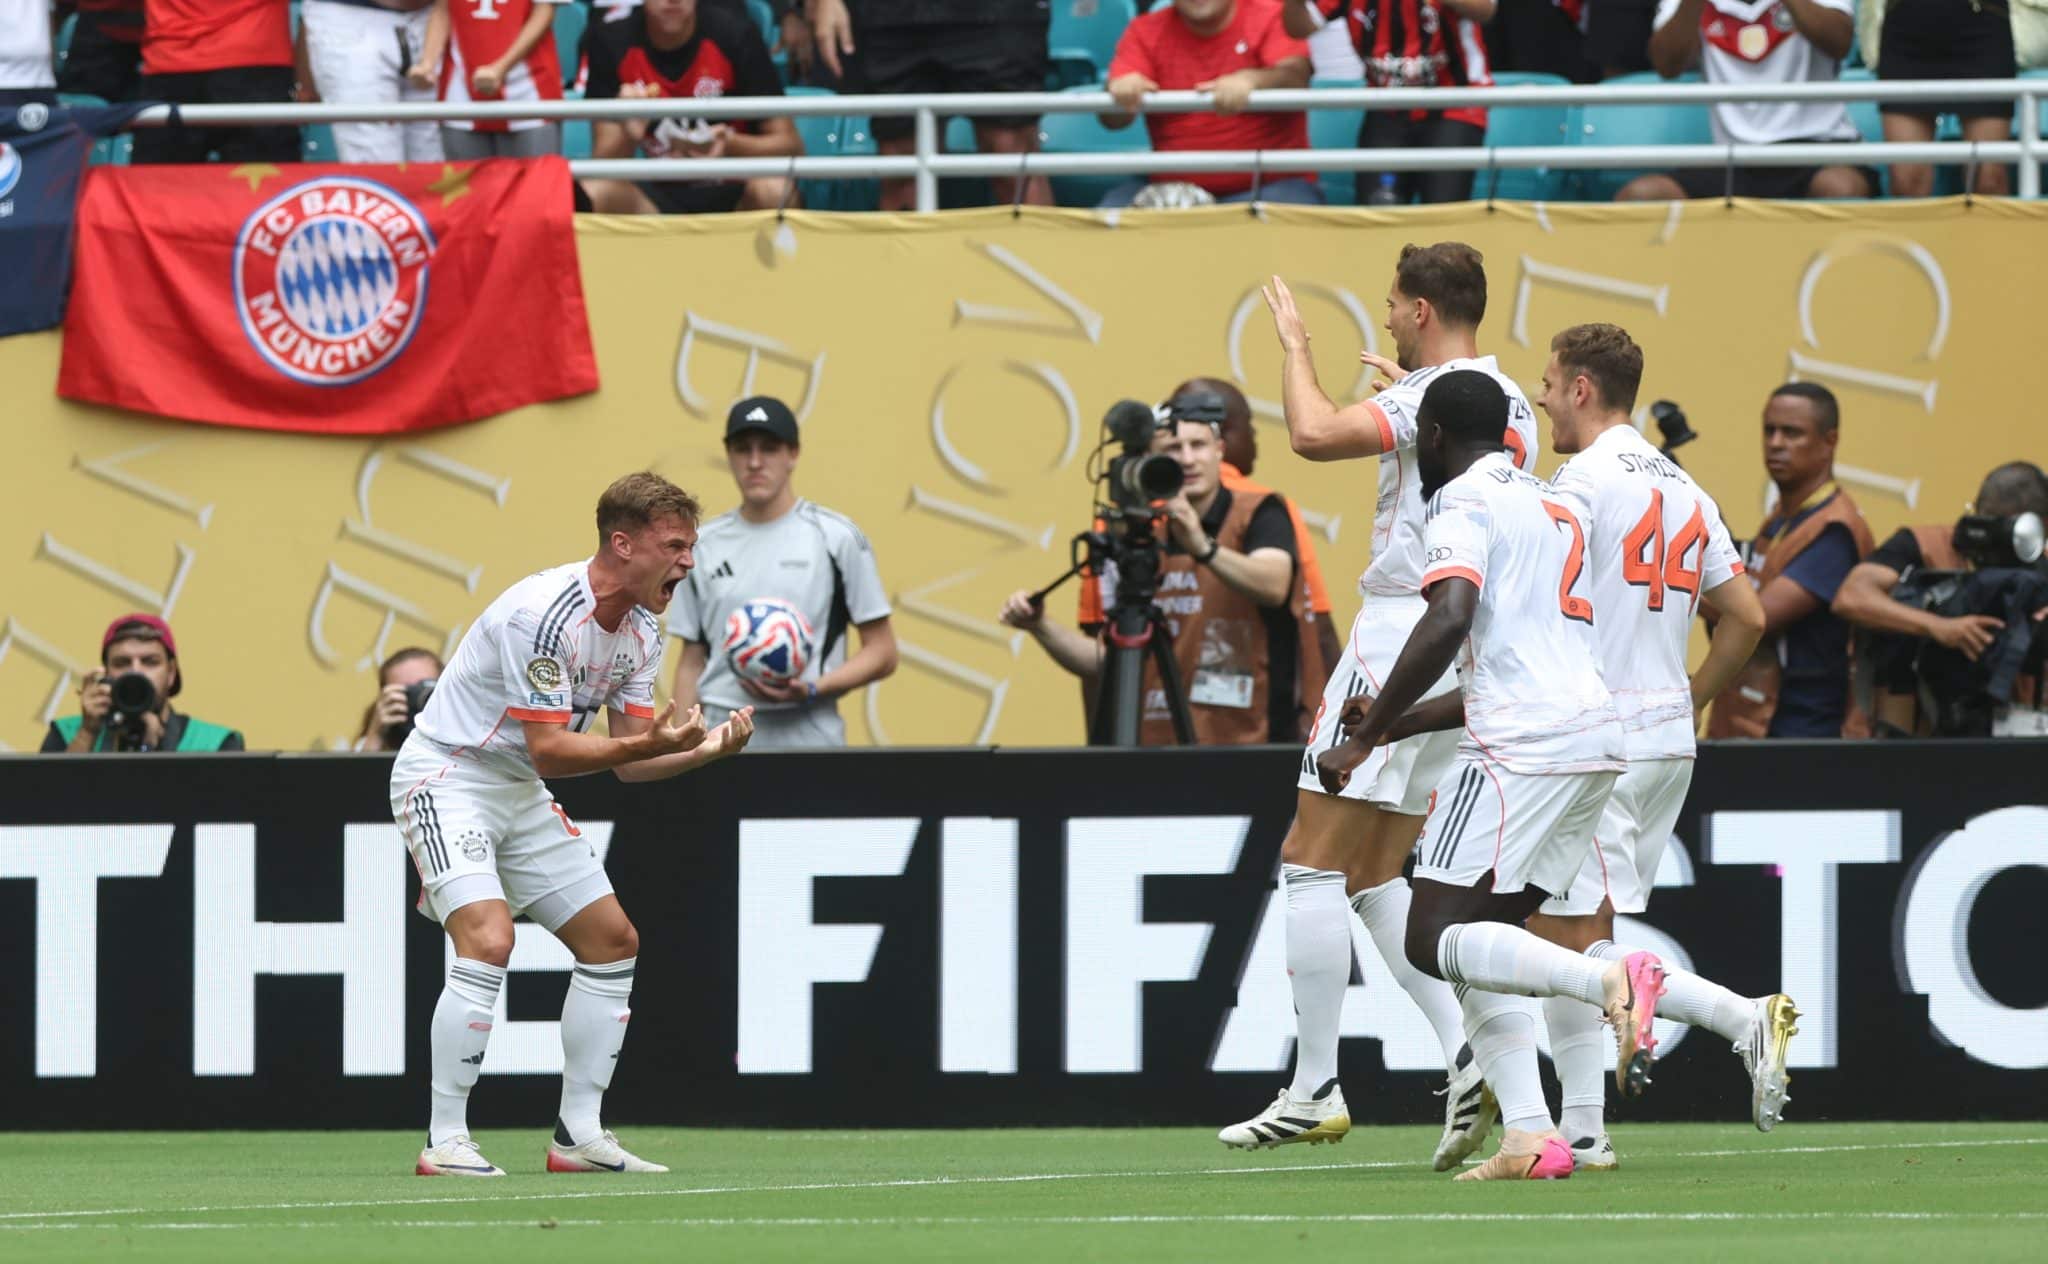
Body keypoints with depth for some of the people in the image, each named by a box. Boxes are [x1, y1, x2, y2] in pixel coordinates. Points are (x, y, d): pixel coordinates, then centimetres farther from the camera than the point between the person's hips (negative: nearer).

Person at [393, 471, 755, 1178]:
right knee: (488, 941, -26)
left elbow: (629, 761, 4)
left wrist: (701, 751, -13)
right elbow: (549, 750, -27)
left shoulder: (641, 629, 2)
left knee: (613, 941, 6)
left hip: (520, 796, 10)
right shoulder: (544, 613, -26)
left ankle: (578, 1134, 12)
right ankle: (444, 1143, -21)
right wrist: (650, 743, -35)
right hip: (445, 779, -10)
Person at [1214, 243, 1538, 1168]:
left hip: (1404, 631, -9)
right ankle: (1466, 1053, -3)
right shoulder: (1509, 404, 15)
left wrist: (1295, 344, -8)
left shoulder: (1439, 393, -13)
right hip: (1469, 649, 9)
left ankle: (1315, 1086, -6)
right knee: (1377, 876, 13)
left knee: (1313, 861, -4)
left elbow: (1315, 435, -24)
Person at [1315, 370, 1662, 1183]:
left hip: (1524, 745, -9)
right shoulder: (1548, 505, 28)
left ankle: (1610, 982, -29)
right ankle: (1529, 1137, -2)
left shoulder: (1463, 500, -2)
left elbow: (1448, 622, -19)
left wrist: (1365, 738, -15)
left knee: (1434, 940, -9)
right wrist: (1400, 722, 35)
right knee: (1476, 940, 12)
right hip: (1597, 730, 9)